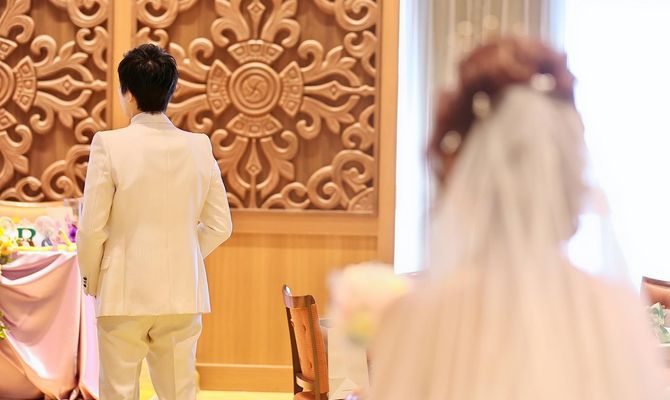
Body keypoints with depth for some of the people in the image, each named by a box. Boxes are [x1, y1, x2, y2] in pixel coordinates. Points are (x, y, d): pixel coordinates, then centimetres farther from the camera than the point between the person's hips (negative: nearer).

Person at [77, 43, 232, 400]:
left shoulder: (109, 145, -11)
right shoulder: (199, 147, 0)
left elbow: (93, 228, -9)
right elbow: (219, 226, 5)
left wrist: (90, 280, 7)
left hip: (125, 292, -3)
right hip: (183, 292, 4)